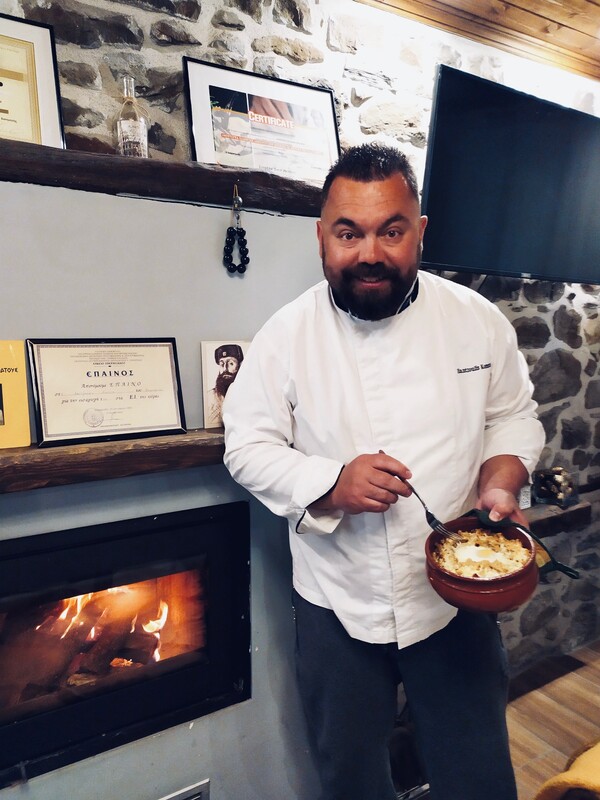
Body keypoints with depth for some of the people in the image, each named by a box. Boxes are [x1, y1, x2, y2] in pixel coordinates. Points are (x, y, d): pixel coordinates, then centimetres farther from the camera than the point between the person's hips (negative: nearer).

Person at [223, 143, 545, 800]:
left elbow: (513, 417, 5)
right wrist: (331, 485, -24)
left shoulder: (478, 320, -6)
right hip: (339, 605, 0)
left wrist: (498, 486, -13)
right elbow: (248, 447, -8)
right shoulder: (287, 335, -11)